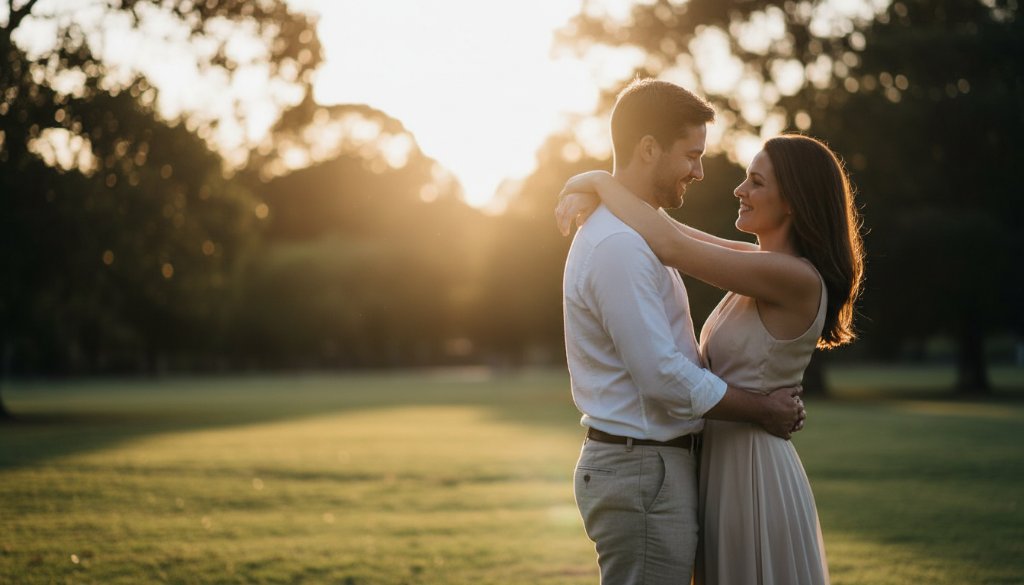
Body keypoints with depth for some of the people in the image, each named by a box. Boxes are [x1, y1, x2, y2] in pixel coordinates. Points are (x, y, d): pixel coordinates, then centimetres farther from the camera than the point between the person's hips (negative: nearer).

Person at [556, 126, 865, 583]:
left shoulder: (796, 279, -19)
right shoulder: (766, 265, 8)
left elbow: (670, 246, -24)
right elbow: (669, 233, 13)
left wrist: (603, 180, -12)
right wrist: (594, 193, -3)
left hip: (752, 471, -9)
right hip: (722, 463, 9)